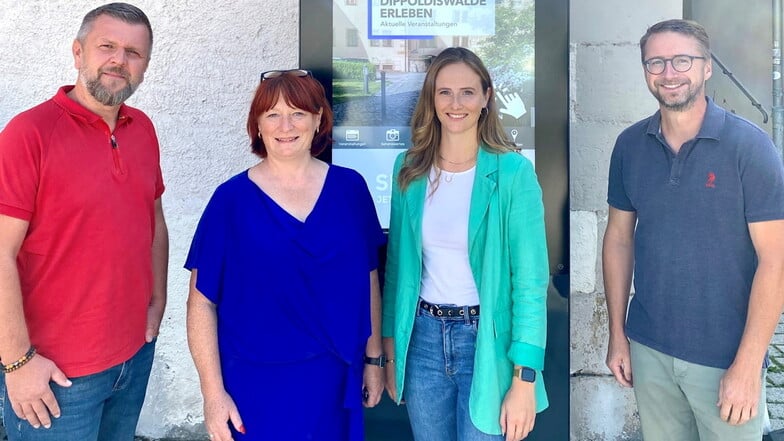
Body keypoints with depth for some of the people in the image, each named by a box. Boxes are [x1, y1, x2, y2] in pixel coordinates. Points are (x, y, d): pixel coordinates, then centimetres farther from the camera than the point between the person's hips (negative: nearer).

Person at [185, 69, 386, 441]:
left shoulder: (350, 188, -1)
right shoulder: (232, 199, -8)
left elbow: (368, 280, 6)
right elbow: (202, 301, -6)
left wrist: (373, 358, 7)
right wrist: (213, 392, -9)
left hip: (332, 382, 3)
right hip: (255, 386, -2)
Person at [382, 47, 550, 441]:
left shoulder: (513, 172, -11)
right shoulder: (409, 169, 0)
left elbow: (530, 279, -12)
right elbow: (397, 263, 7)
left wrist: (524, 378, -15)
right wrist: (390, 346, 9)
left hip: (488, 340, -3)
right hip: (423, 337, 4)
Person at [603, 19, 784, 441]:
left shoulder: (749, 145, -11)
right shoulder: (630, 145, 0)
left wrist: (747, 366, -15)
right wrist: (617, 335, 5)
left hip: (725, 358, -3)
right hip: (648, 349, 3)